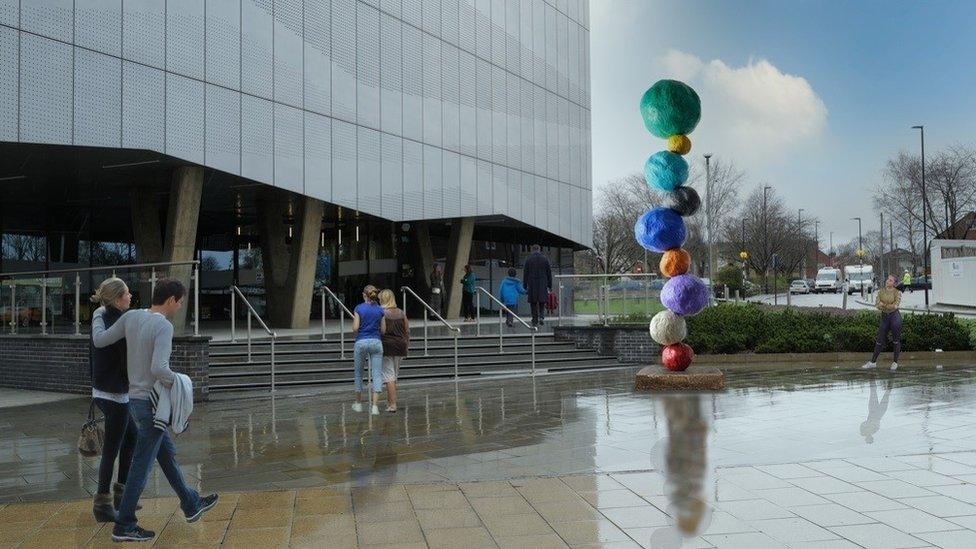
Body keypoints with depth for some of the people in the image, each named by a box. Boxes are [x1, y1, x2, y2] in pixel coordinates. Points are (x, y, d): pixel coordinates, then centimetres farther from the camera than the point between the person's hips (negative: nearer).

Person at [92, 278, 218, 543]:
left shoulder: (131, 316, 1)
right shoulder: (164, 327, -20)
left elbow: (100, 340, 6)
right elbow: (159, 369, -29)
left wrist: (98, 314, 22)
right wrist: (177, 382, -10)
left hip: (135, 400, 8)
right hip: (153, 404, -8)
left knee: (167, 453, 17)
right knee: (142, 465, 0)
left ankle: (191, 505, 28)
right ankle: (124, 525, 6)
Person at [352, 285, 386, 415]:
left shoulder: (359, 308, -4)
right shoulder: (380, 310, 2)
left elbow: (355, 328, -8)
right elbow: (383, 330, 3)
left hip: (361, 342, -1)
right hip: (376, 342, 1)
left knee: (359, 373, 15)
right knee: (377, 374, -1)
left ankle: (358, 403, 25)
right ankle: (375, 406, -11)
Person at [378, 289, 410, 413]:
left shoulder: (381, 313, -10)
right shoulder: (401, 313, 6)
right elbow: (407, 331, 8)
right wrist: (406, 346, 16)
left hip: (386, 346, -5)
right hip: (400, 346, 5)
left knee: (389, 376, -2)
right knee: (394, 375, 17)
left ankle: (392, 405, -6)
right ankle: (390, 401, 25)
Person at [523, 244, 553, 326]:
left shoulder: (528, 259, 0)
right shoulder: (545, 259, 2)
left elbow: (525, 273, 0)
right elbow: (549, 273, 3)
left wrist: (525, 286, 5)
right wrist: (550, 285, 9)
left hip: (532, 285, -1)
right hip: (543, 285, 1)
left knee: (533, 303, 6)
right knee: (542, 302, 10)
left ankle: (535, 321, 5)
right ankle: (542, 317, -11)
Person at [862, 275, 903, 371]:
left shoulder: (897, 292, -5)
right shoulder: (881, 291, 7)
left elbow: (896, 305, -15)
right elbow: (877, 304, -3)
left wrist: (883, 305, -14)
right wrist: (889, 306, -19)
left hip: (895, 316, -4)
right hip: (884, 317, 4)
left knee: (896, 340, 3)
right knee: (880, 340, 6)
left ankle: (895, 362, 13)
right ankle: (873, 362, 12)